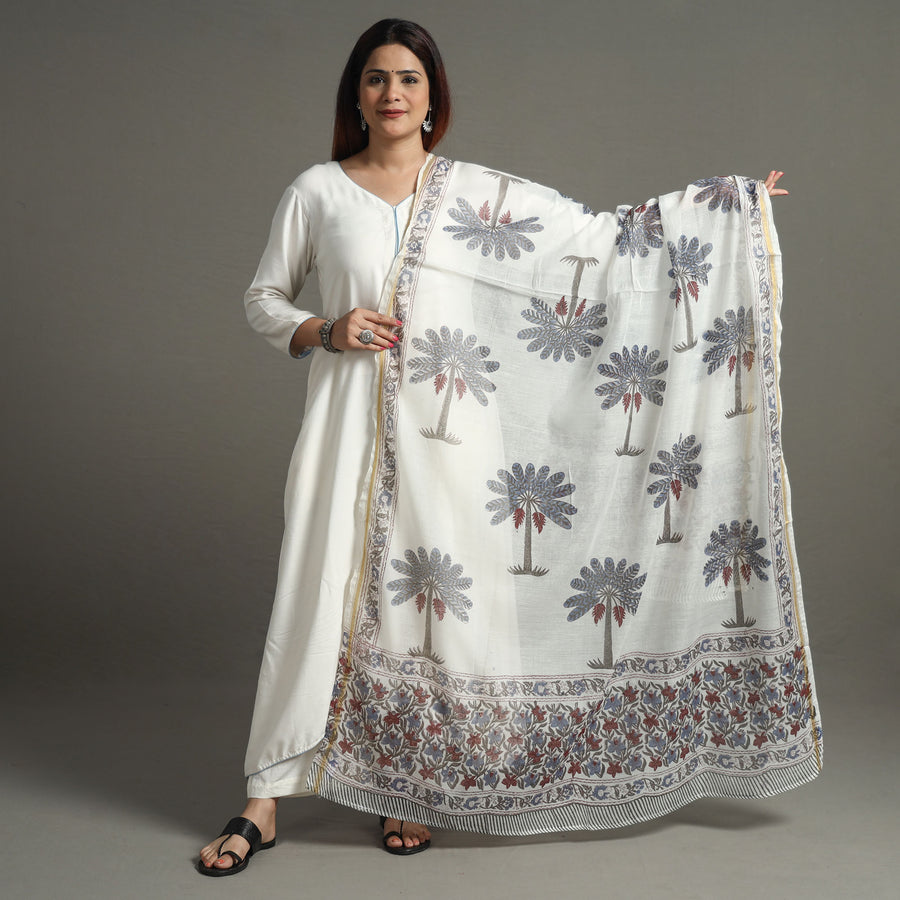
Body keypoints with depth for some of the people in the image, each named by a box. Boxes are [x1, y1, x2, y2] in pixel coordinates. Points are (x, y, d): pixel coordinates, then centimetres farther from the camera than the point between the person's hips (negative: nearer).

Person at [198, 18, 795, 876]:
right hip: (348, 416, -1)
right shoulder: (319, 190, 4)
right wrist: (326, 332, -9)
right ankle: (263, 801, 10)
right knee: (319, 596, -2)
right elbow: (262, 297, 11)